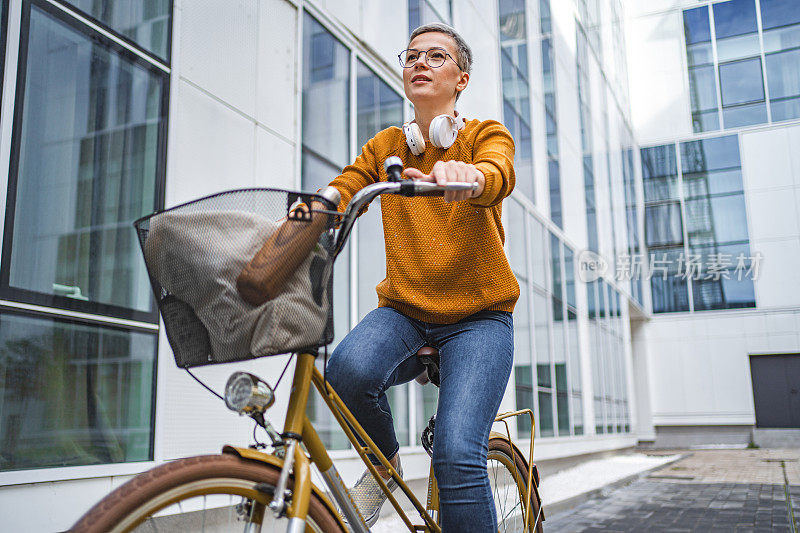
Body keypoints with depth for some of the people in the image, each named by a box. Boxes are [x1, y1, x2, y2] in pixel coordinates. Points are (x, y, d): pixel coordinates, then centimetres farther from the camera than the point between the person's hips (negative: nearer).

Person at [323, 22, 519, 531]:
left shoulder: (486, 136, 2)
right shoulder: (385, 146, 13)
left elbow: (498, 176, -22)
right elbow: (340, 192, -3)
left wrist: (466, 175, -47)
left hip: (477, 316, -2)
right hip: (404, 310, 3)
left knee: (458, 456, -23)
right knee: (349, 367, -31)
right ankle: (385, 462, 0)